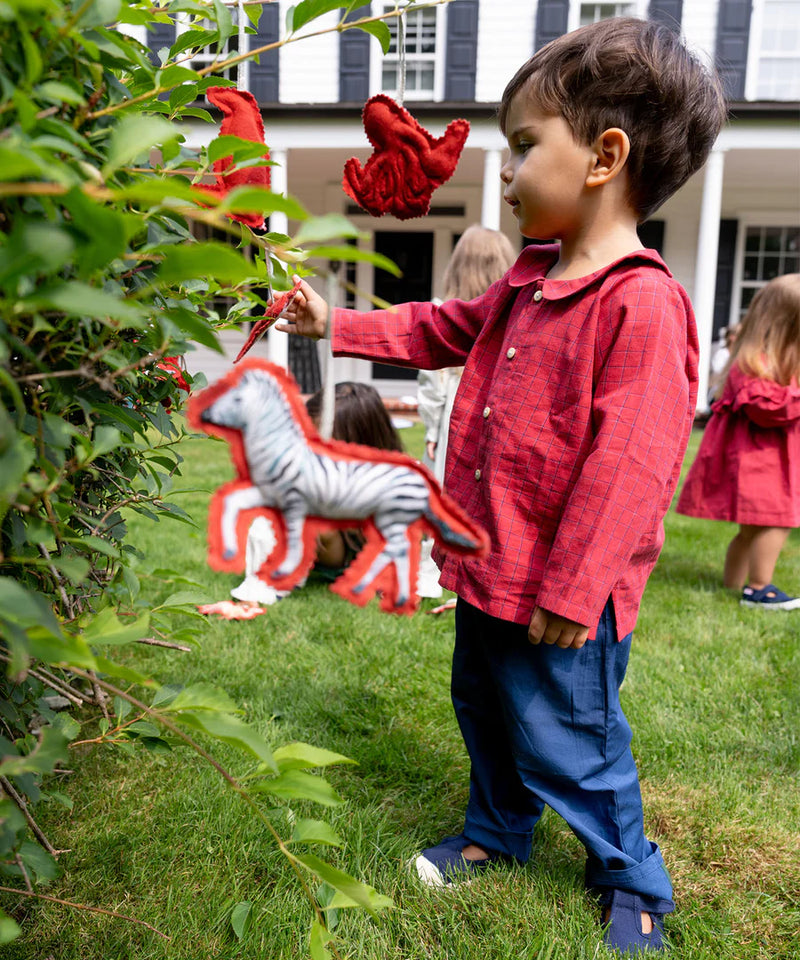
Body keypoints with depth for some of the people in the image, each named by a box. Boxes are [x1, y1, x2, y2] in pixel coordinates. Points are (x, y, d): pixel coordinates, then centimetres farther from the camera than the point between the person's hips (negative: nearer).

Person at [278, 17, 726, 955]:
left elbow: (628, 463, -24)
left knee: (564, 737, 8)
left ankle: (631, 880, 36)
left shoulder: (643, 303, -22)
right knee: (484, 704, 24)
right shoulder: (528, 281, 8)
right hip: (492, 564, 9)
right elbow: (444, 330, 22)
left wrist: (572, 590, -20)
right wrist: (336, 326, 17)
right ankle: (497, 831, 49)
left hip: (564, 594, -9)